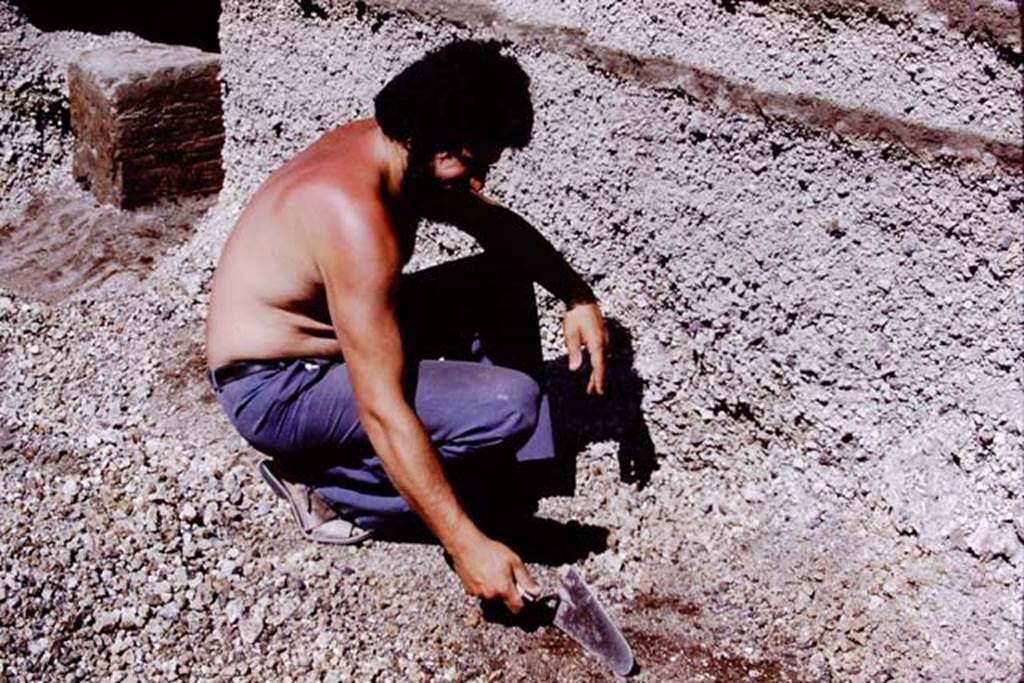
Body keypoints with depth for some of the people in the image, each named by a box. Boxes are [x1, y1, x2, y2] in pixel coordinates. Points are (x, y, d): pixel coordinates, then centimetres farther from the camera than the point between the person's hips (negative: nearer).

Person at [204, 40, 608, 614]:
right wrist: (466, 544, -33)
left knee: (505, 280, 9)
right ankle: (328, 489, -7)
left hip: (334, 341, 10)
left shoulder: (400, 154, -4)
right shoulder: (357, 217, -32)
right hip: (275, 388, -9)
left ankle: (507, 472, 11)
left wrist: (578, 296, 0)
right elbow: (383, 409, -34)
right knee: (508, 404, -24)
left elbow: (498, 225, 14)